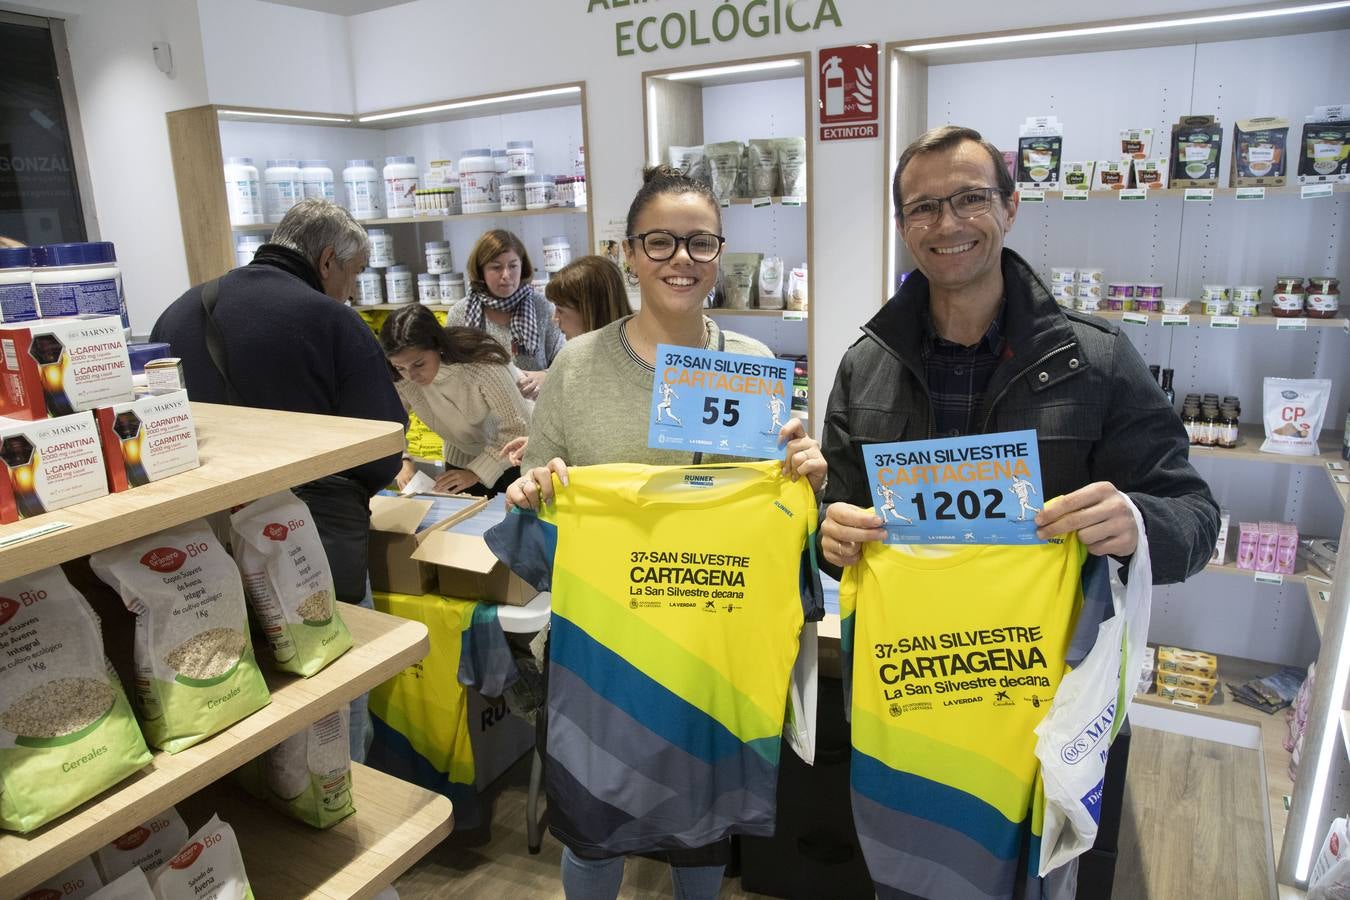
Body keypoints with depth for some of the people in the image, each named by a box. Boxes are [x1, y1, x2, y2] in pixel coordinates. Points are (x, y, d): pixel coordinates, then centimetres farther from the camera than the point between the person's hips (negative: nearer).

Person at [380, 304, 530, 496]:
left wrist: (476, 473, -30)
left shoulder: (482, 365, -34)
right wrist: (402, 461, -25)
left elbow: (517, 428, -28)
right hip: (459, 460, 4)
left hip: (510, 458, -4)